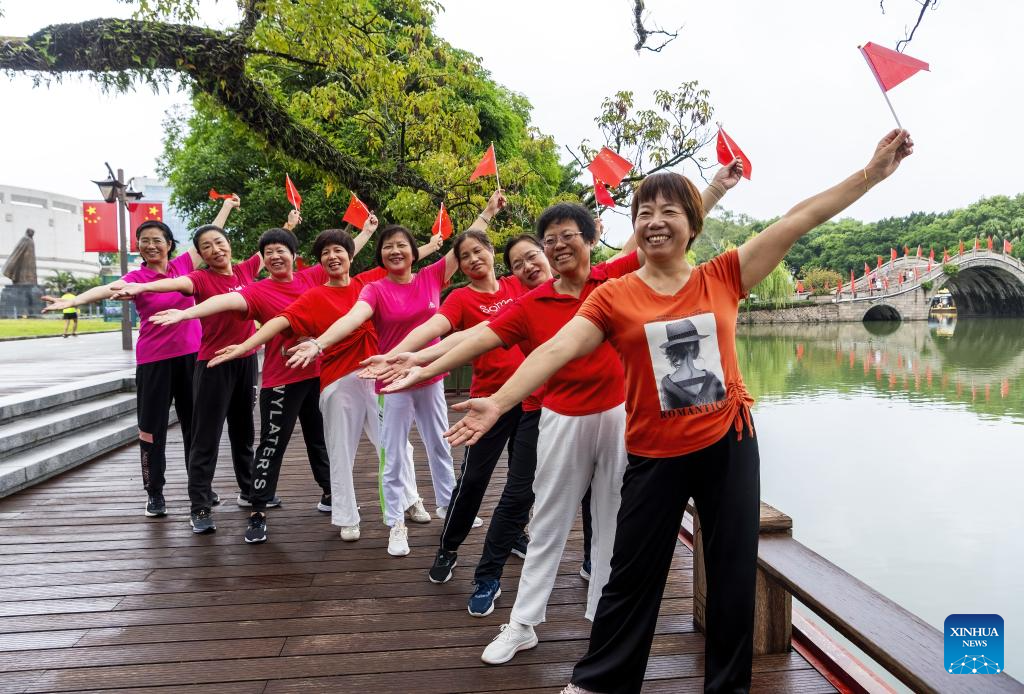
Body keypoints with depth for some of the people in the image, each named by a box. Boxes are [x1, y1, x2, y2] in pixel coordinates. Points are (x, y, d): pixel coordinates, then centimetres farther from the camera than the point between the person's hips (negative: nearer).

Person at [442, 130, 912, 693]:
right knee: (632, 577, 11)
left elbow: (799, 219, -3)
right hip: (656, 455, -1)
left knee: (734, 574, 15)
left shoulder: (723, 277, -3)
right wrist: (499, 402, -26)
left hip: (729, 443, 2)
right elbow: (556, 349, -16)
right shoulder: (613, 297, -7)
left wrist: (871, 173, -4)